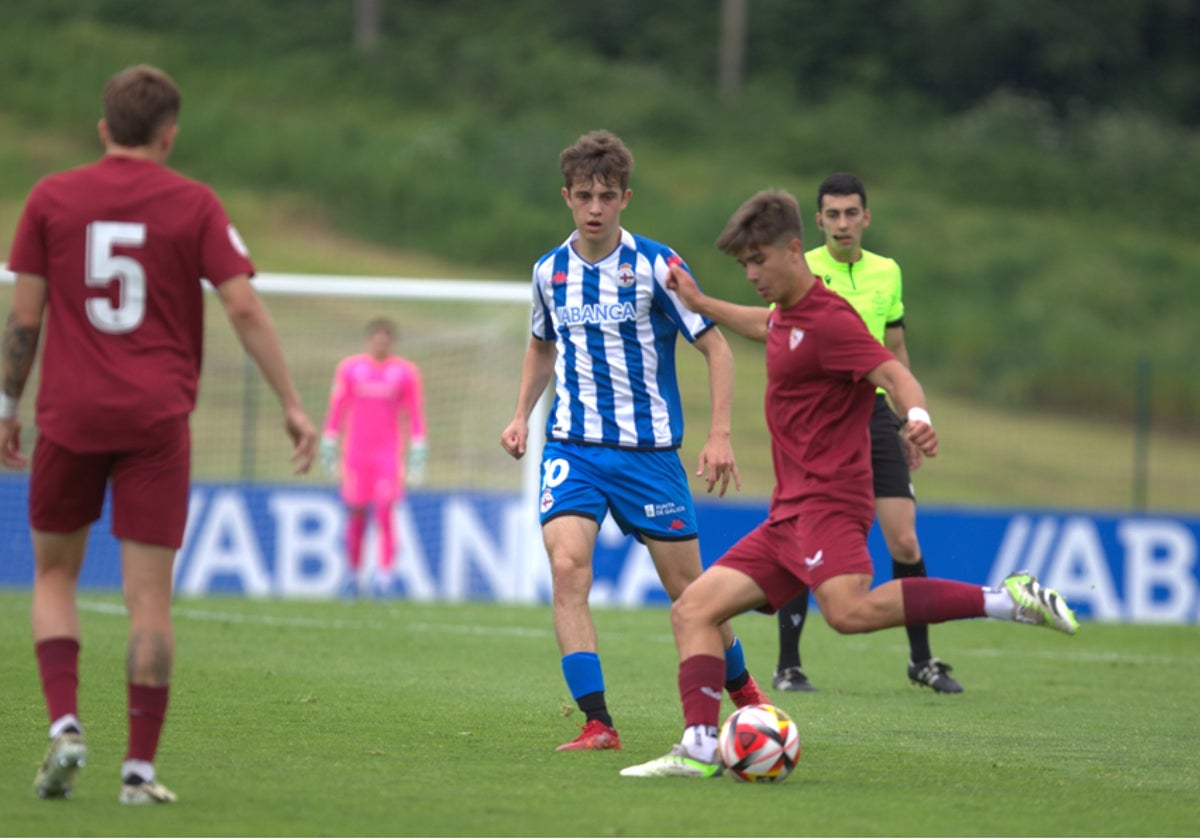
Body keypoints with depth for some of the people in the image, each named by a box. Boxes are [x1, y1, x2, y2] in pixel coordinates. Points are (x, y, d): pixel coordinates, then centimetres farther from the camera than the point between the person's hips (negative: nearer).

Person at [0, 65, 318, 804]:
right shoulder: (195, 204, 1)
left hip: (71, 416, 1)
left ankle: (65, 723, -3)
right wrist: (293, 406, 0)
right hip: (157, 418, -1)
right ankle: (140, 768, -1)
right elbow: (244, 307, -4)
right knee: (149, 594, 1)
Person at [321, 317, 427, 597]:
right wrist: (328, 446, 8)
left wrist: (418, 455, 1)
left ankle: (384, 574, -13)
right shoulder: (349, 368, 6)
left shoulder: (406, 372, 4)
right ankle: (354, 573, 14)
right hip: (355, 454, 1)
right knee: (356, 515, 2)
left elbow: (416, 416, 6)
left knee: (385, 515, -11)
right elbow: (335, 410, 10)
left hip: (389, 454, -1)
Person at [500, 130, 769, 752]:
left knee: (687, 587, 5)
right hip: (572, 445, 2)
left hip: (648, 449, -2)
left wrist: (719, 435, -13)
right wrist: (521, 415, 11)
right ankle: (597, 723, -21)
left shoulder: (655, 266, -8)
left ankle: (742, 690, 32)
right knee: (567, 567, -20)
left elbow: (716, 348, -4)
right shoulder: (551, 271, 5)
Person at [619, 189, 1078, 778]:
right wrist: (701, 304, 52)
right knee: (693, 610, 4)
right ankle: (700, 748, -2)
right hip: (789, 514, 10)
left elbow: (896, 374, -25)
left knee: (850, 611, -35)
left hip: (828, 502, -10)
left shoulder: (828, 321, -11)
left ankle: (1007, 600, -30)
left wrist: (917, 416, -45)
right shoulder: (787, 313, 18)